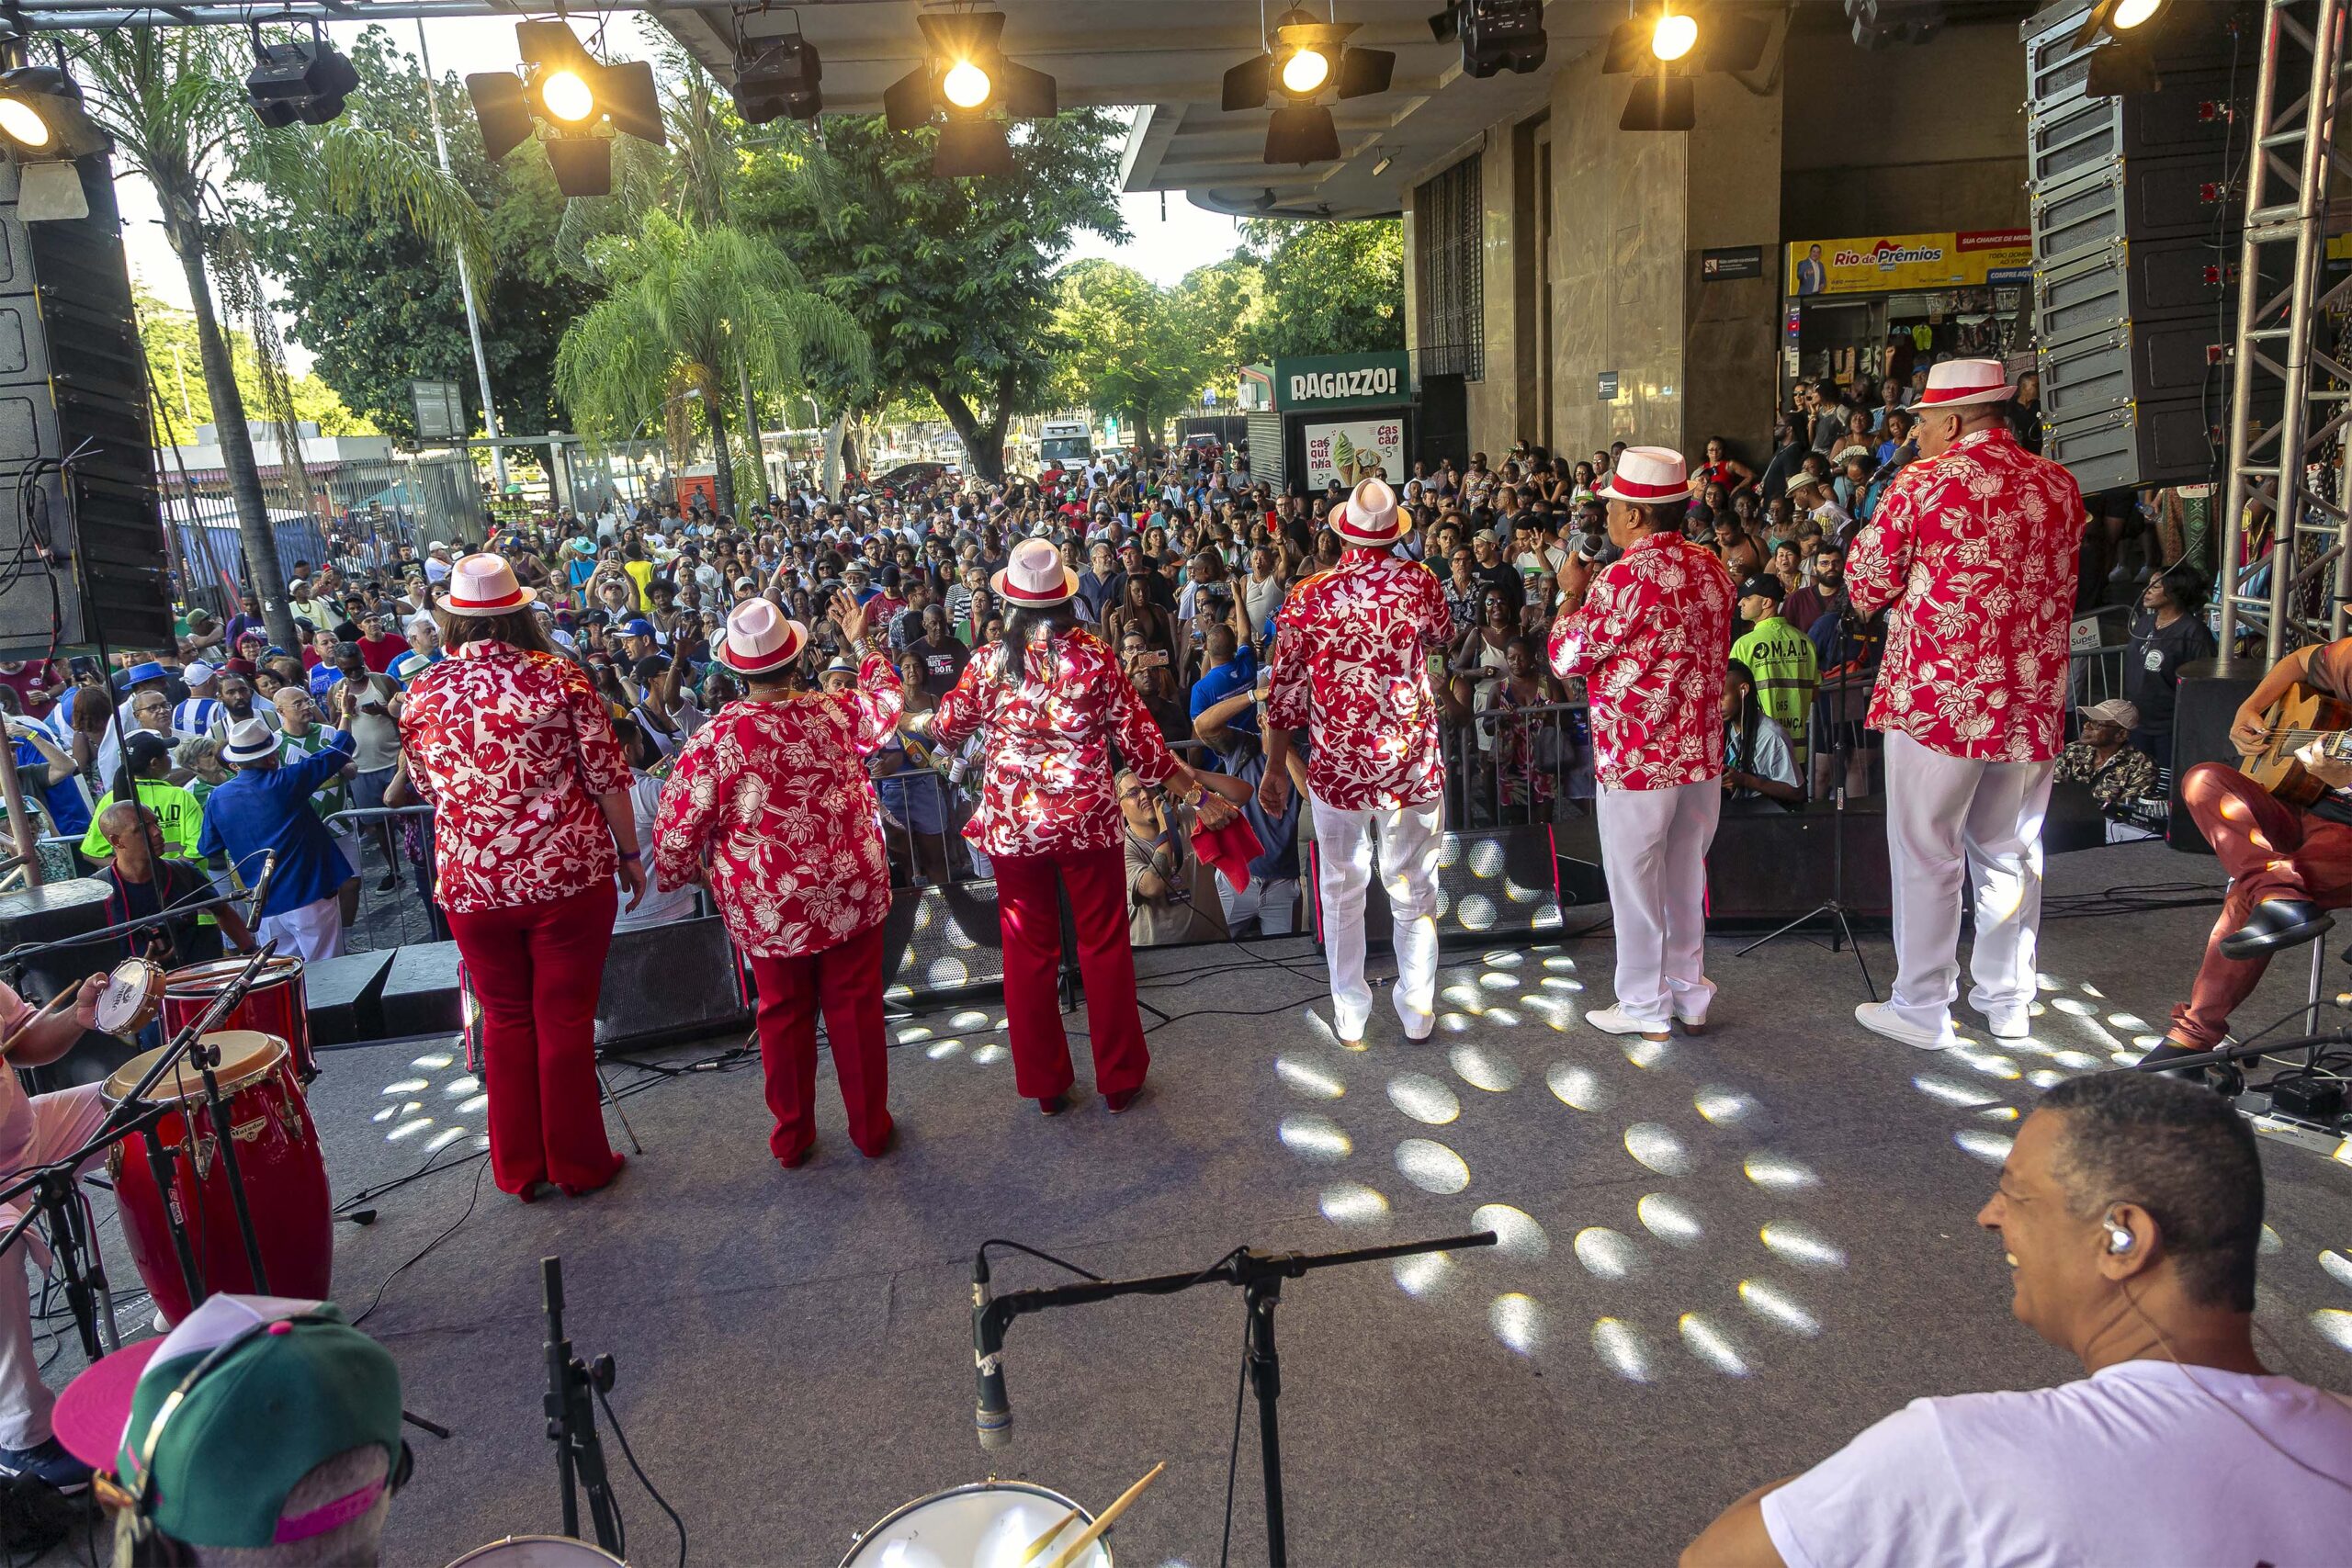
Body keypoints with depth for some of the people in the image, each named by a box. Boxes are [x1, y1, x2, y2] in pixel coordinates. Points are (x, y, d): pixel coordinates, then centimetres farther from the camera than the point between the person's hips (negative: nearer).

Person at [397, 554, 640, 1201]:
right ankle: (577, 1164, 20)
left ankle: (519, 1168, 26)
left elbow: (426, 787, 15)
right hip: (568, 874, -2)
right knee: (565, 1020, 8)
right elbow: (607, 776, -7)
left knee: (505, 1020, 16)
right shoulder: (559, 677, -9)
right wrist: (630, 853, 4)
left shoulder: (423, 692, 0)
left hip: (472, 882, 2)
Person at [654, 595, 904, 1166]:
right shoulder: (836, 711, -9)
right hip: (851, 891, 1)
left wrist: (677, 874, 12)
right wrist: (864, 644, 26)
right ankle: (871, 1127, 26)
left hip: (767, 907, -1)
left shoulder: (712, 741, -14)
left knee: (783, 1014, 15)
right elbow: (887, 701, 14)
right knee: (856, 1006, 13)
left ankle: (792, 1138, 29)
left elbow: (677, 829, -9)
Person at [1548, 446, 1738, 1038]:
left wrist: (1571, 593, 2)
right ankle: (1690, 994, 30)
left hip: (1636, 757, -7)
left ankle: (1644, 1008, 18)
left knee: (1634, 880, 6)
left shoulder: (1625, 577, -20)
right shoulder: (1712, 569, 6)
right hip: (1702, 750, 7)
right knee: (1687, 873, 18)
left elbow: (1565, 658, -12)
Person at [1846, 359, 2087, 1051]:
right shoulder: (2060, 487, 7)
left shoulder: (1923, 484, -10)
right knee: (2010, 850, 16)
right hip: (2032, 701, 5)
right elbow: (2058, 583, 19)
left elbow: (1867, 587, -5)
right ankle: (2008, 1000, 27)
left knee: (1926, 852, 4)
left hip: (1937, 699, -5)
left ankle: (1921, 1008, 11)